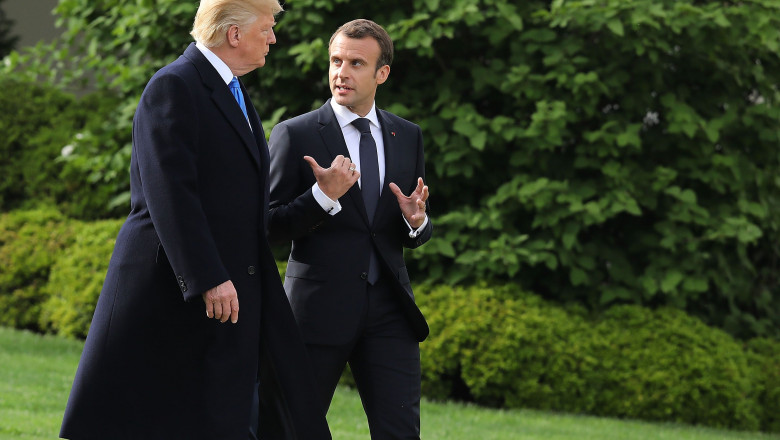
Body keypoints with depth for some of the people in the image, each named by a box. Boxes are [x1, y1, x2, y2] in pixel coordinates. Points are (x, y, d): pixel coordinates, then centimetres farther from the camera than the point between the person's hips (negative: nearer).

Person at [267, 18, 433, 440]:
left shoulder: (408, 137, 12)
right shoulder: (294, 135, -1)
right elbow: (270, 226, -4)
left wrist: (416, 221, -7)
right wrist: (323, 196, -20)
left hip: (388, 310, 3)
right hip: (319, 307, -3)